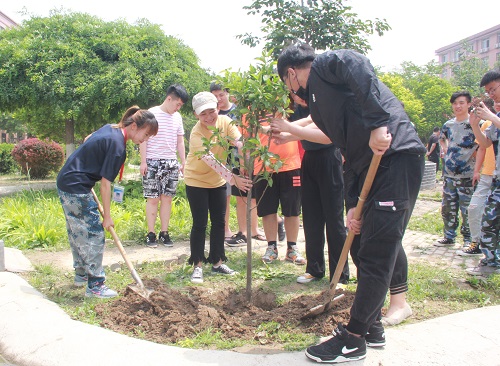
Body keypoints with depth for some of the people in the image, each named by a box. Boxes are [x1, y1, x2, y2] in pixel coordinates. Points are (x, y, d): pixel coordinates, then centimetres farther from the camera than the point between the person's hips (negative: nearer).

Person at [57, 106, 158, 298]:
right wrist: (107, 216, -12)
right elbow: (105, 183, -20)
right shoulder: (117, 146, -22)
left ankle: (82, 274, 35)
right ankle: (95, 286, 2)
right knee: (94, 234, -4)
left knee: (77, 232, 20)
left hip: (65, 181, 10)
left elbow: (87, 140, 24)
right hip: (77, 189, -10)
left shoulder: (110, 128, 6)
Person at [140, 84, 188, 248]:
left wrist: (183, 162, 13)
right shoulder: (152, 114, -4)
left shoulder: (177, 117, 12)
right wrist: (143, 161, -8)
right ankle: (151, 234, 6)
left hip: (171, 163, 5)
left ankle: (164, 233, 12)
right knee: (153, 198, -2)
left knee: (167, 198, 5)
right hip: (153, 162, -5)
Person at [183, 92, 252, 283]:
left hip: (217, 181, 5)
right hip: (196, 181, -5)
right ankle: (197, 266, 9)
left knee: (219, 222, 9)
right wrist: (233, 178, -49)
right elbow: (211, 161, -38)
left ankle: (217, 262, 21)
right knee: (200, 224, -4)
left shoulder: (225, 122, -13)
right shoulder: (196, 134, -27)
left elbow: (240, 142, -25)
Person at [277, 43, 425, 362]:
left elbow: (359, 66, -22)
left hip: (396, 155, -10)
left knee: (376, 253, -4)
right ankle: (372, 327, 29)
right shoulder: (318, 102, 25)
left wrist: (377, 123, -28)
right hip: (370, 163, 10)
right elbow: (349, 152, 20)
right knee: (362, 248, 15)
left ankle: (353, 341, 6)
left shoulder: (324, 64, 2)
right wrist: (352, 204, 12)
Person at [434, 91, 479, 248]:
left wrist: (474, 155, -10)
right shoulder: (448, 124, 11)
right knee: (447, 207, 11)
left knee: (467, 209, -2)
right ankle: (449, 237, 23)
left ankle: (468, 239, 12)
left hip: (466, 174, -5)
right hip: (448, 173, 6)